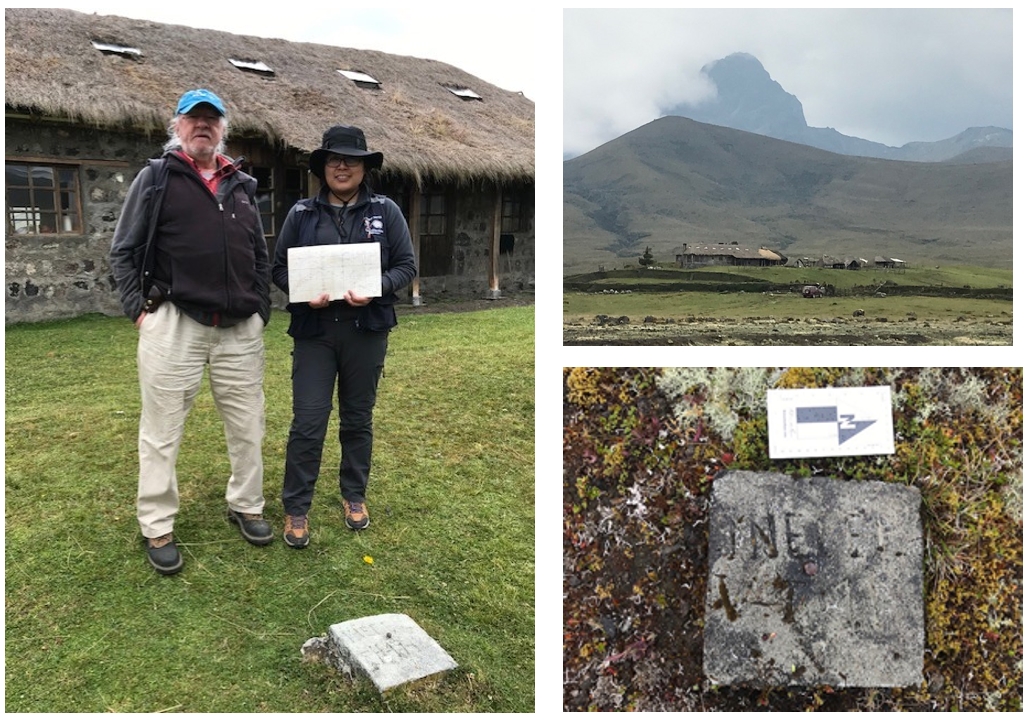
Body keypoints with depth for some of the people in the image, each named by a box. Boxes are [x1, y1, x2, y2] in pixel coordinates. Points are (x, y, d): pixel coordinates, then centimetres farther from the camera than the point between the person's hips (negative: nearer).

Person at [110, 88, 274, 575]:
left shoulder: (241, 185, 14)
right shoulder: (156, 178, 2)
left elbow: (260, 256, 19)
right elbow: (123, 252, 2)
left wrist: (260, 309, 9)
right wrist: (140, 310, -6)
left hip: (240, 329, 4)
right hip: (174, 324, -4)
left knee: (248, 426, 11)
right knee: (162, 432, 4)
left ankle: (246, 506, 29)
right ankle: (157, 528, 17)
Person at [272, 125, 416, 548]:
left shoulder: (385, 211, 2)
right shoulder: (302, 213, 3)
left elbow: (406, 265, 1)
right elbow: (279, 267, 6)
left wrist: (375, 289, -17)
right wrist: (304, 293, -13)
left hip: (366, 331, 1)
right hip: (314, 331, 0)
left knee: (358, 418, 13)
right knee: (308, 421, -2)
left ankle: (354, 496, 30)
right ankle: (296, 509, 12)